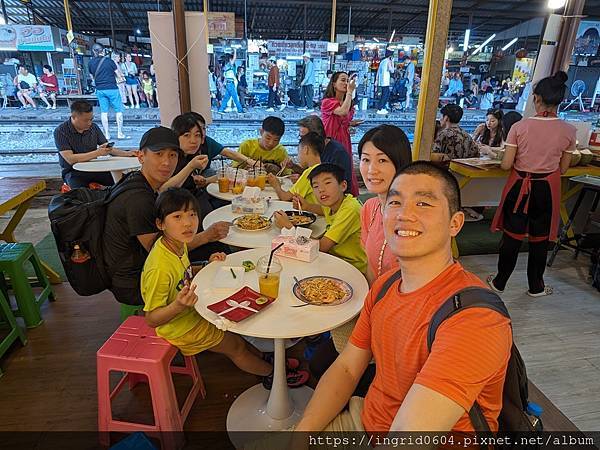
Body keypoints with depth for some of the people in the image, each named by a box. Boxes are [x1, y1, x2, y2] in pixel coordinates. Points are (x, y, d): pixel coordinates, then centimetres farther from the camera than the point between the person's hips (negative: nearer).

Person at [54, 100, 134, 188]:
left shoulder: (94, 127, 5)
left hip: (93, 168, 4)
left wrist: (127, 153, -5)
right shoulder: (61, 131, -8)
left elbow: (108, 148, 11)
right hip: (73, 171, -4)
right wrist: (97, 153, -22)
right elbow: (70, 159, -17)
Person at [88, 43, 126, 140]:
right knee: (118, 111, 4)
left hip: (100, 89, 4)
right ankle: (120, 133, 1)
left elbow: (93, 77, 14)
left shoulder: (91, 63, 4)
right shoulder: (109, 61, -7)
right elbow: (118, 75, -2)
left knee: (104, 112, 8)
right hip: (112, 88, -4)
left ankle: (106, 134, 8)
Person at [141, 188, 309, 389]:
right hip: (181, 327, -8)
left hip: (192, 311, 8)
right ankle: (273, 374, 34)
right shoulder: (159, 268, -36)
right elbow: (151, 319, -28)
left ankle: (267, 358, 42)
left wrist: (207, 266, -5)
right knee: (235, 345, 9)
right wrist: (178, 306, -47)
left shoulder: (177, 244, -9)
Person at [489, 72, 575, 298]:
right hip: (547, 188, 1)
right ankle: (535, 286, 28)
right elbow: (562, 169, 1)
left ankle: (499, 282, 22)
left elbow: (506, 165, -12)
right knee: (540, 239, 14)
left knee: (512, 236, 10)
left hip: (520, 186, -1)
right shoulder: (569, 131, -6)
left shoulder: (520, 127, -12)